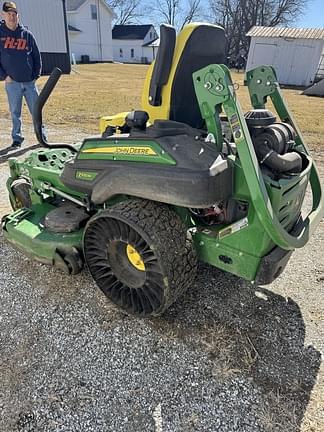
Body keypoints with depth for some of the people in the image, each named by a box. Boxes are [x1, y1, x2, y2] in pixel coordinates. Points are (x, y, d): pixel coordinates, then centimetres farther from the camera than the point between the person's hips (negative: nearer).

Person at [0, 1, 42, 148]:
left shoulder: (27, 34, 7)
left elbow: (37, 56, 12)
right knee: (15, 112, 5)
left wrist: (36, 75, 5)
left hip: (30, 82, 1)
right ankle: (17, 138, 15)